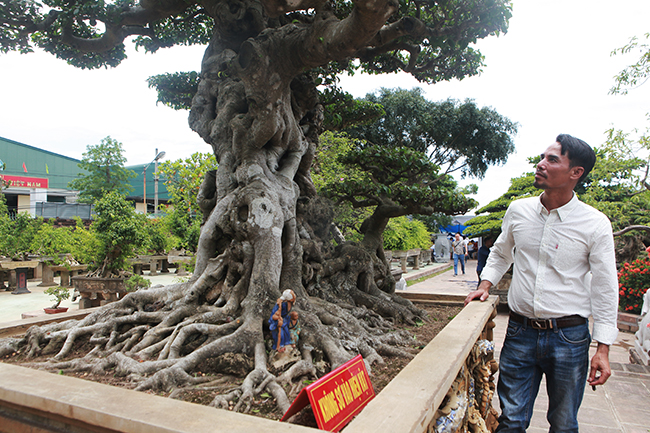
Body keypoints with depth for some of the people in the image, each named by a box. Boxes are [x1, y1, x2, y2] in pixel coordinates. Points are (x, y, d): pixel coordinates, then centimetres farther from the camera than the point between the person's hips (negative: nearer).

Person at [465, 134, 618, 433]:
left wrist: (603, 349, -5)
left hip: (569, 337, -1)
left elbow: (605, 289, -4)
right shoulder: (518, 210, 0)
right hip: (520, 332, 2)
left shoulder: (595, 224, -9)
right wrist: (486, 284, 3)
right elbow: (500, 253, 18)